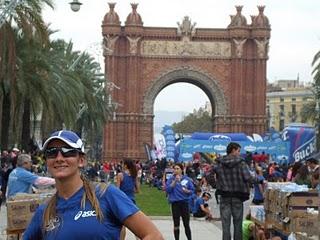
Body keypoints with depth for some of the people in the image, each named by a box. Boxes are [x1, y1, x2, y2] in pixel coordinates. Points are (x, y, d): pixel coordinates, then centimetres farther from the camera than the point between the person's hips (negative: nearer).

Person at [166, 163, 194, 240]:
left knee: (186, 224, 4)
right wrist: (175, 181, -17)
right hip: (175, 203, 0)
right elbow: (167, 190, -11)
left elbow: (192, 190, 5)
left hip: (184, 203, 0)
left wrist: (187, 191, -15)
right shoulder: (171, 179, 0)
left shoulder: (187, 179, 1)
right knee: (176, 224, 5)